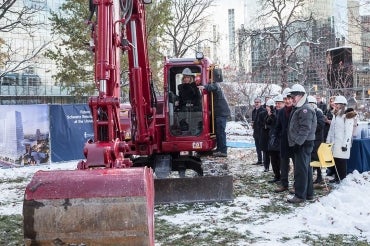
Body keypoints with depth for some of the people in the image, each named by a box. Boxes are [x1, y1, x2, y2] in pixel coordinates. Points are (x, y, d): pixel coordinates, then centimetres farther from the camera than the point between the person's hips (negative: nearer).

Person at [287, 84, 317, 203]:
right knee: (306, 169, 15)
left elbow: (305, 129, -22)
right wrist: (295, 142, 18)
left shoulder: (305, 110, -15)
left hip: (303, 144, -10)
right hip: (299, 144, 10)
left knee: (301, 170, -7)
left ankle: (300, 195, -3)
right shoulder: (298, 109, 18)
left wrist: (297, 142, -24)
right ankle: (308, 193, 24)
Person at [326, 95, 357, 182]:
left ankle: (343, 179, 7)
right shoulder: (335, 115, 16)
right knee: (336, 161, 9)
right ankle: (337, 177, 18)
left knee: (342, 162, -2)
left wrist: (345, 144, -18)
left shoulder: (347, 116, -9)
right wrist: (328, 141, 16)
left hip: (342, 144, -7)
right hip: (334, 143, 7)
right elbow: (331, 129, 19)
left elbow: (348, 131, -14)